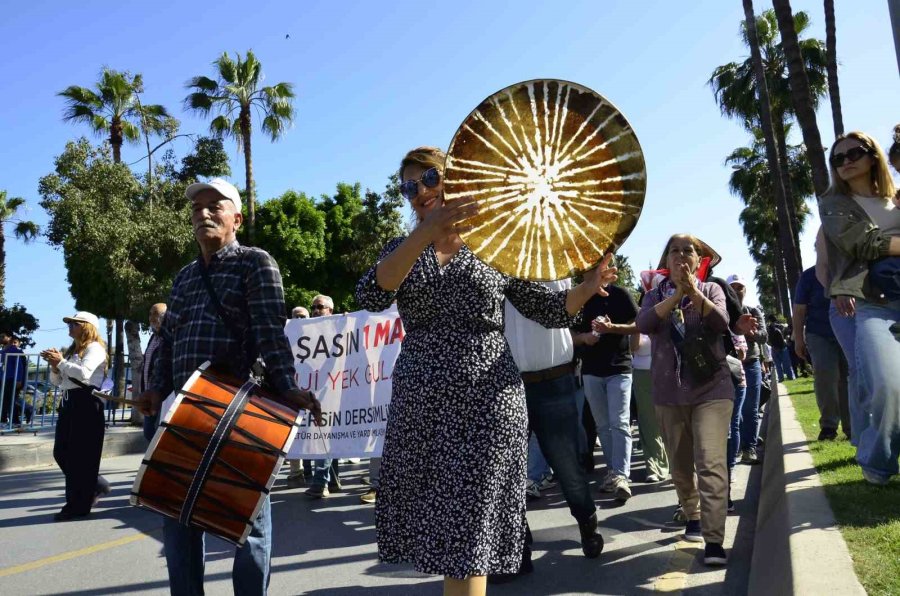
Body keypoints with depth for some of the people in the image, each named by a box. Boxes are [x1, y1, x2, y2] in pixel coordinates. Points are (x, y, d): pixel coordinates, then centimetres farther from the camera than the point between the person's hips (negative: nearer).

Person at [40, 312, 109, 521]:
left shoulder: (94, 348, -5)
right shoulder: (72, 350, 20)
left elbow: (84, 373, -21)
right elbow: (57, 381, 20)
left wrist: (61, 362, -13)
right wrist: (54, 365, 3)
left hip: (86, 403, -9)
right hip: (68, 402, 9)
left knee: (80, 455, -5)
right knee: (61, 452, 9)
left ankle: (78, 505, 2)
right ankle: (93, 486, 25)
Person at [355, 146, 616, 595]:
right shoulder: (400, 250, 8)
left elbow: (550, 310, 6)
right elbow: (370, 297, -15)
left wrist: (586, 288, -15)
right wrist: (425, 233, -28)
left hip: (486, 403, -3)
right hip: (420, 404, 3)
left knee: (465, 530, -1)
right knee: (444, 527, 12)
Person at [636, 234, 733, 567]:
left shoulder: (711, 289, 6)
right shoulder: (656, 295, 7)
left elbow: (721, 323, -13)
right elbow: (644, 324, -14)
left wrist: (693, 291, -25)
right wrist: (677, 293, -22)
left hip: (711, 387, -2)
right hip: (669, 392, 2)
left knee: (711, 463, -15)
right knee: (680, 466, 12)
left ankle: (714, 542, -14)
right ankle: (693, 517, 35)